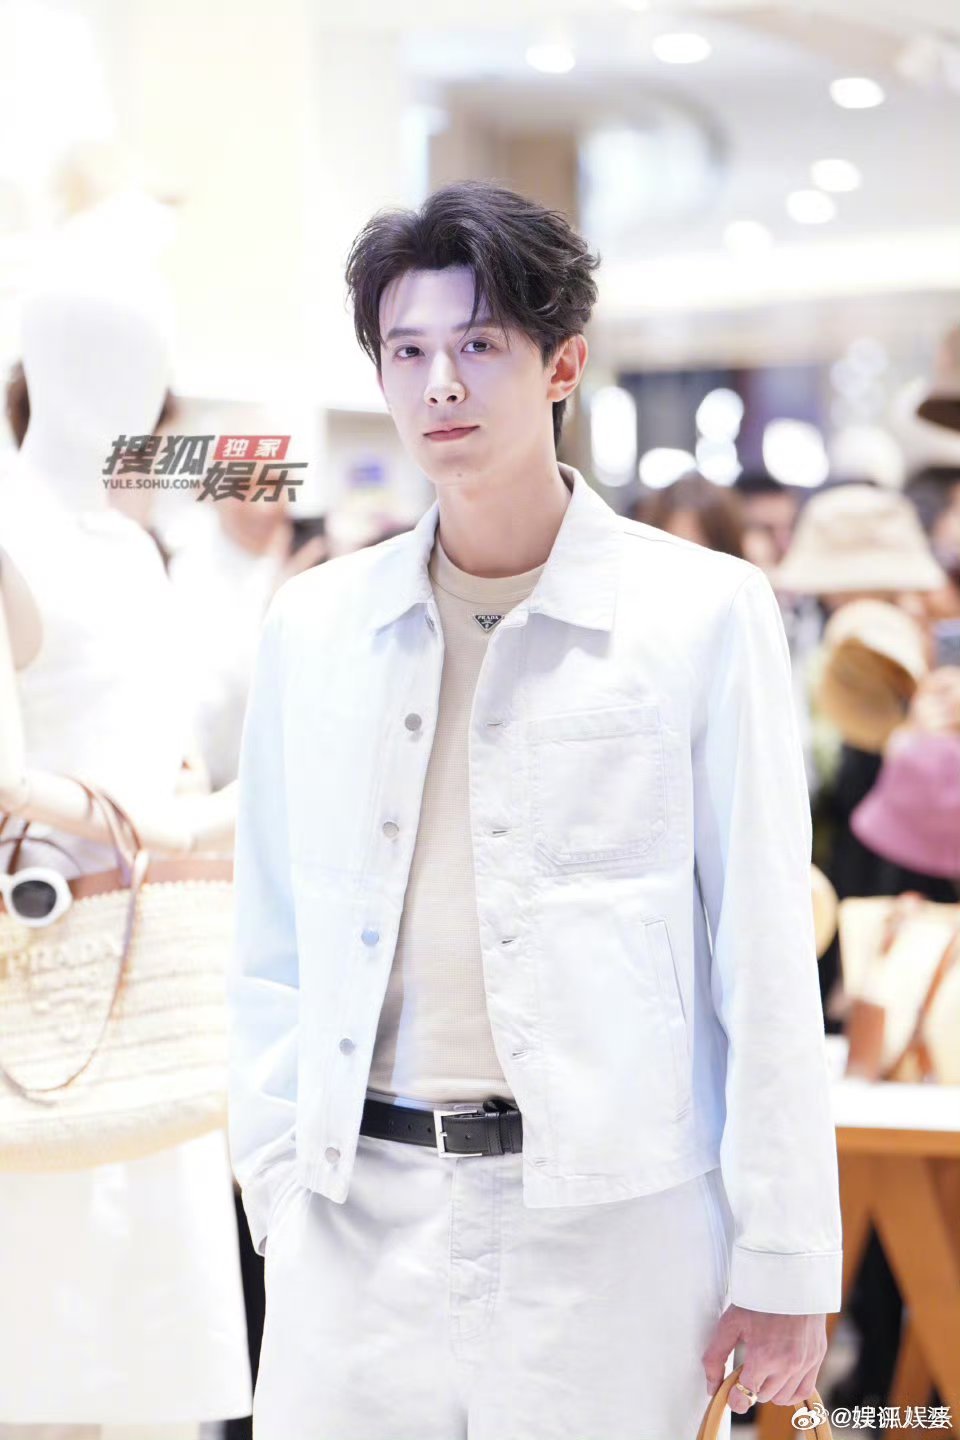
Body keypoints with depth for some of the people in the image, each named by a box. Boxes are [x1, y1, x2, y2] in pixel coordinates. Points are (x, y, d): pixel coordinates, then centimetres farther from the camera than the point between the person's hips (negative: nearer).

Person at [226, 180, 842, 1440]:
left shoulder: (704, 613, -1)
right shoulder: (313, 625, 9)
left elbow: (766, 961, -2)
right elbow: (271, 947, 12)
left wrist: (783, 1263, -3)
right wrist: (278, 1186, 3)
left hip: (612, 1227, -3)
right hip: (362, 1213, 3)